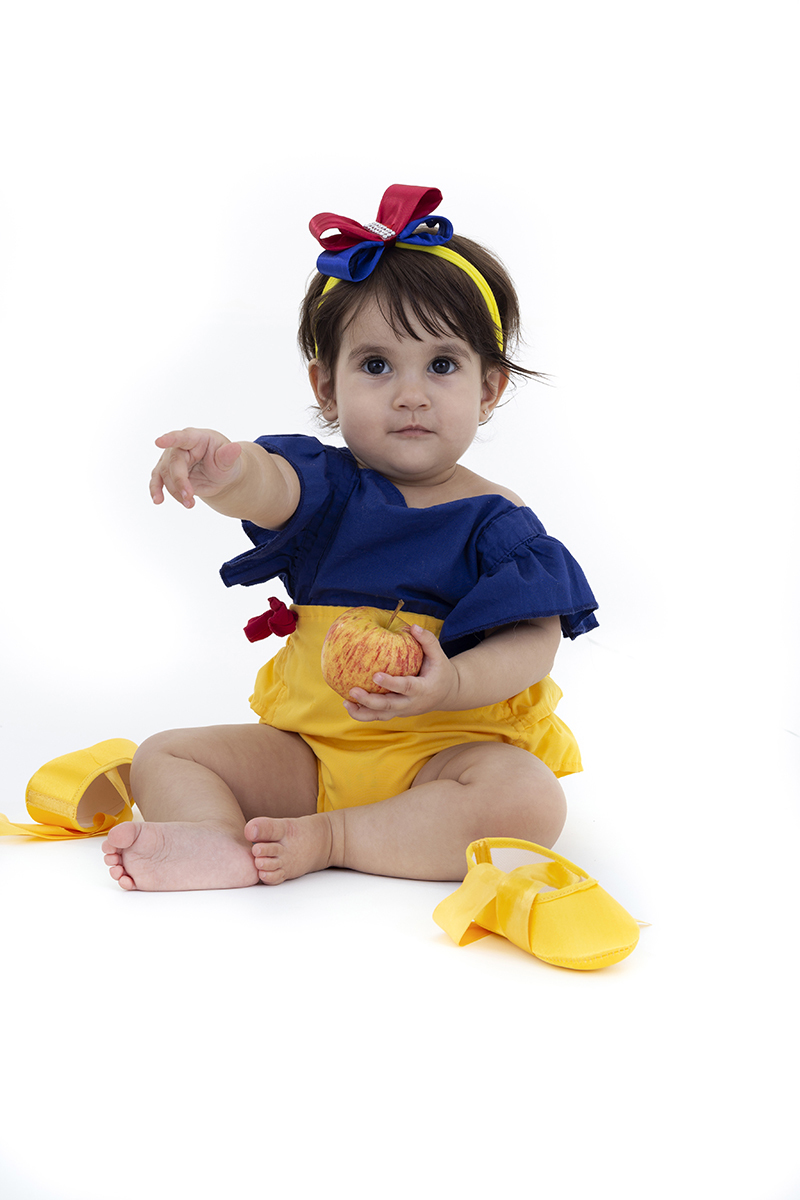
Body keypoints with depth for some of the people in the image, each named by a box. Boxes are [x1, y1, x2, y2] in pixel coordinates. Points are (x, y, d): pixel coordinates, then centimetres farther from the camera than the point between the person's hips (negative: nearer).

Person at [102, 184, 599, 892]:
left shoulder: (494, 521, -3)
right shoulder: (327, 486, 1)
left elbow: (533, 641, -12)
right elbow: (265, 486, -24)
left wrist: (454, 683, -33)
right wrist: (224, 468, -50)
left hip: (443, 746, -2)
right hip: (307, 746, 3)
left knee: (528, 800, -32)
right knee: (164, 756, -6)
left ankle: (325, 840, -25)